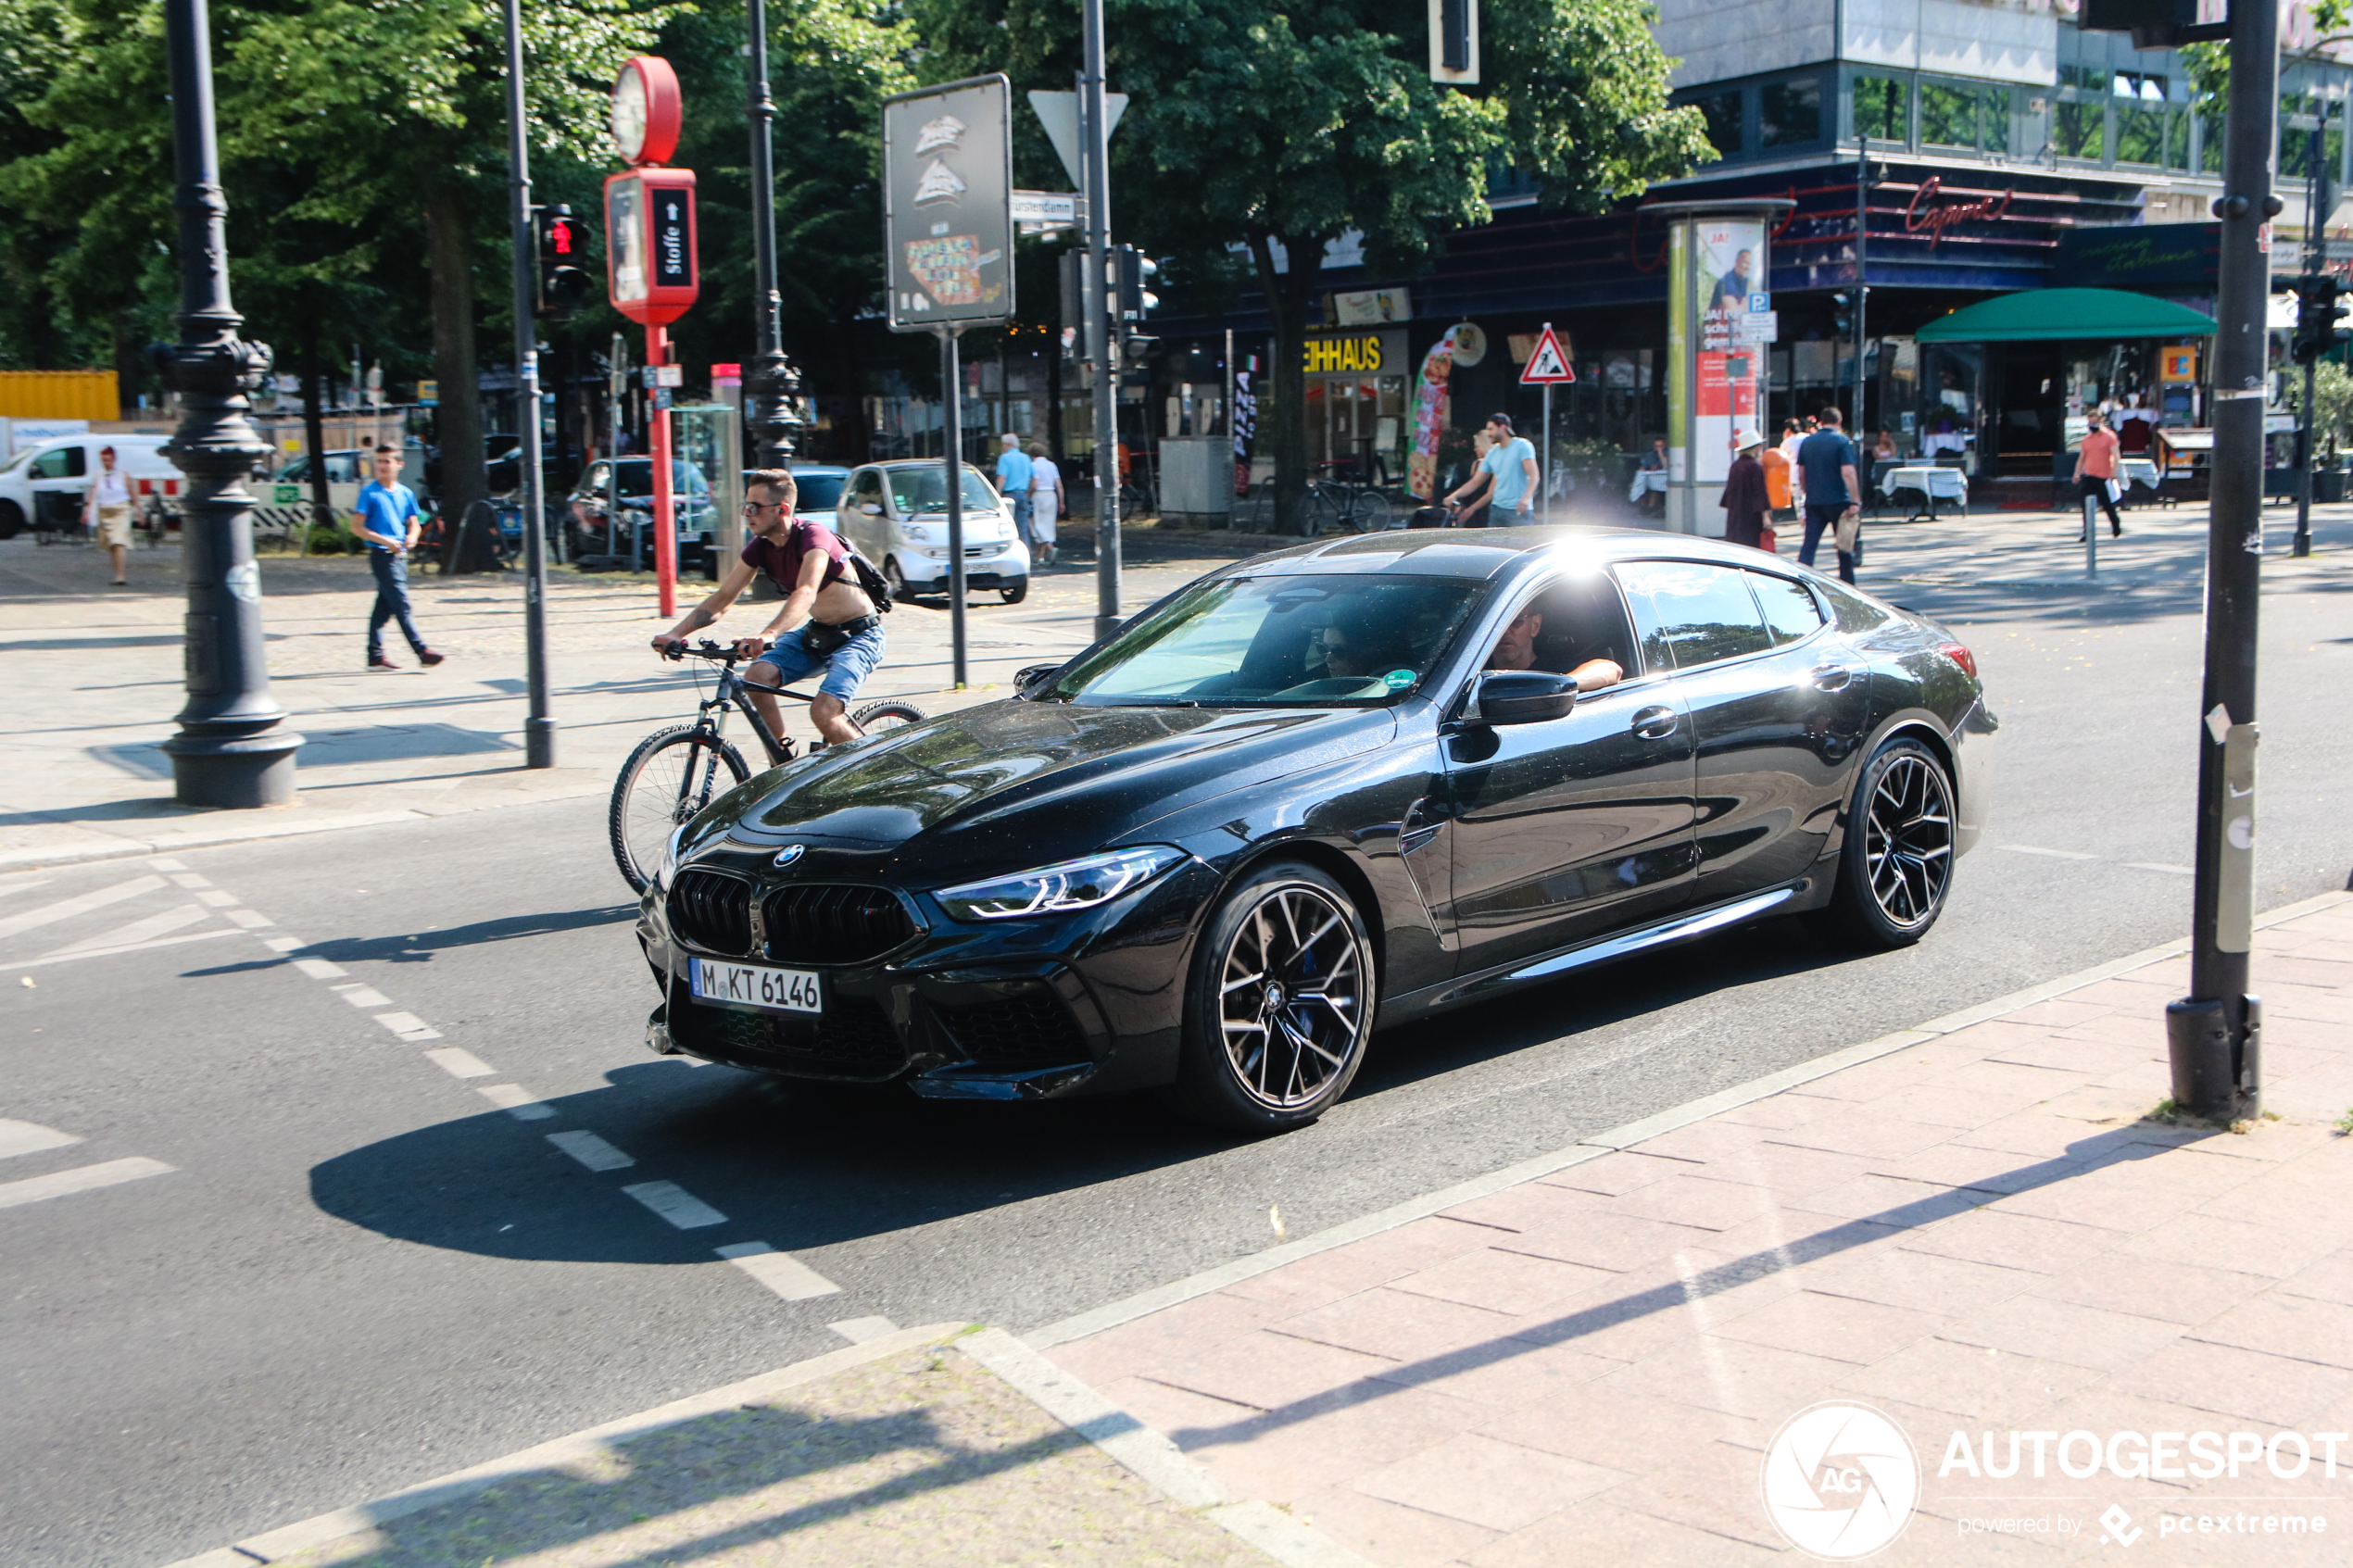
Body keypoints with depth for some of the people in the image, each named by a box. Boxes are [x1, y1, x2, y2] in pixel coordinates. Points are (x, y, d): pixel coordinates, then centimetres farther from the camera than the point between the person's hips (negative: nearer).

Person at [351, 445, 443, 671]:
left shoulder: (405, 493, 11)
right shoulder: (369, 492, -5)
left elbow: (414, 523, 18)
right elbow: (357, 527, -7)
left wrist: (412, 536, -5)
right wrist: (384, 540, -17)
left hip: (400, 555, 6)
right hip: (382, 556, -6)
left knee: (384, 606, 10)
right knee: (401, 604, -9)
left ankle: (375, 656, 14)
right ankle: (422, 651, -11)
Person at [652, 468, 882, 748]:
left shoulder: (813, 536, -25)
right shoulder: (760, 547, -3)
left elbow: (806, 593, -42)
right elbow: (722, 598, 0)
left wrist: (767, 635, -59)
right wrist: (675, 634, -14)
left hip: (858, 636, -7)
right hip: (816, 632, 7)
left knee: (823, 713, -25)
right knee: (757, 677, -16)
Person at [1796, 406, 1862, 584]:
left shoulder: (1807, 442, 7)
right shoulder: (1842, 441, -8)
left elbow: (1801, 471, 14)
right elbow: (1848, 473, -17)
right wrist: (1856, 501, -16)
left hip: (1813, 501, 4)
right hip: (1838, 501, -4)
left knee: (1809, 544, 0)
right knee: (1845, 545, 10)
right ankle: (1847, 585, 17)